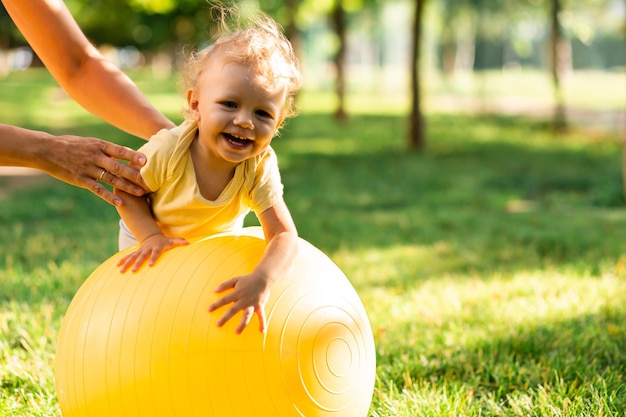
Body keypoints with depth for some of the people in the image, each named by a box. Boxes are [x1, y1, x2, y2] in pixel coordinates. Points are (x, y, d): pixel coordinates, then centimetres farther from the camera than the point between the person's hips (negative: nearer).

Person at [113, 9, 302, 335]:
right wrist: (152, 236, -36)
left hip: (215, 246, 2)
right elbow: (127, 192, -20)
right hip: (147, 241, -1)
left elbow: (284, 235, -41)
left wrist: (261, 281, -60)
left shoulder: (260, 167, -35)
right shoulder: (167, 150, -39)